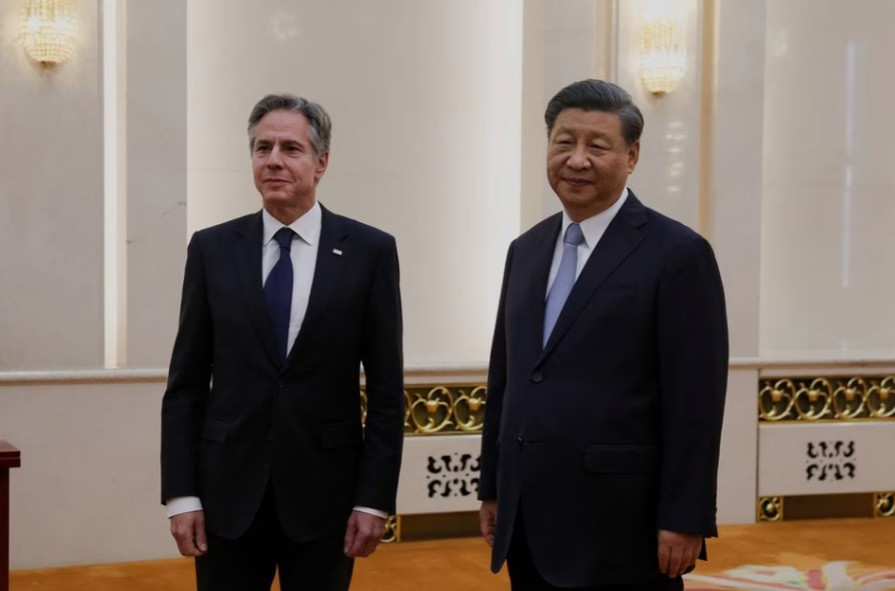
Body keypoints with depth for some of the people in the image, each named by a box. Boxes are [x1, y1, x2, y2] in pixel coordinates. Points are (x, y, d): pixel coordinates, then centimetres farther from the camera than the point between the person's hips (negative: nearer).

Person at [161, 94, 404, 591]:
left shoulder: (370, 251, -1)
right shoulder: (212, 249, 3)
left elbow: (387, 390, -1)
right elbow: (186, 385, 4)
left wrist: (375, 498, -5)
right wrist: (181, 493, -2)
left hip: (325, 493, -1)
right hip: (229, 492, 1)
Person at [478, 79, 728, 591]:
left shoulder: (678, 254, -8)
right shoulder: (526, 250, 12)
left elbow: (696, 402, -12)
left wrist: (684, 520, -14)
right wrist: (492, 487, 14)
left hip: (620, 529, -6)